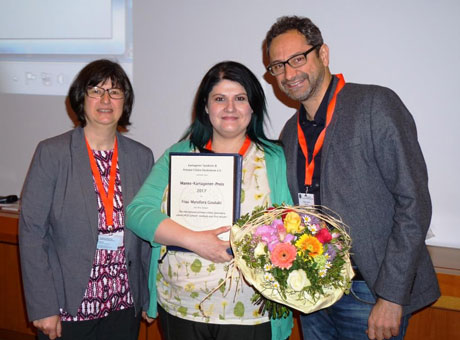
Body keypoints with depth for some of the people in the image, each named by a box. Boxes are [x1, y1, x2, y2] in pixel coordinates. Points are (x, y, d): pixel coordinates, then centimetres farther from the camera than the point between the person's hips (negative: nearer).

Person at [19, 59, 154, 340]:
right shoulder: (52, 153, -6)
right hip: (68, 308, -2)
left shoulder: (142, 157, 3)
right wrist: (42, 307, -10)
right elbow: (31, 232, -7)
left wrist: (150, 297, 5)